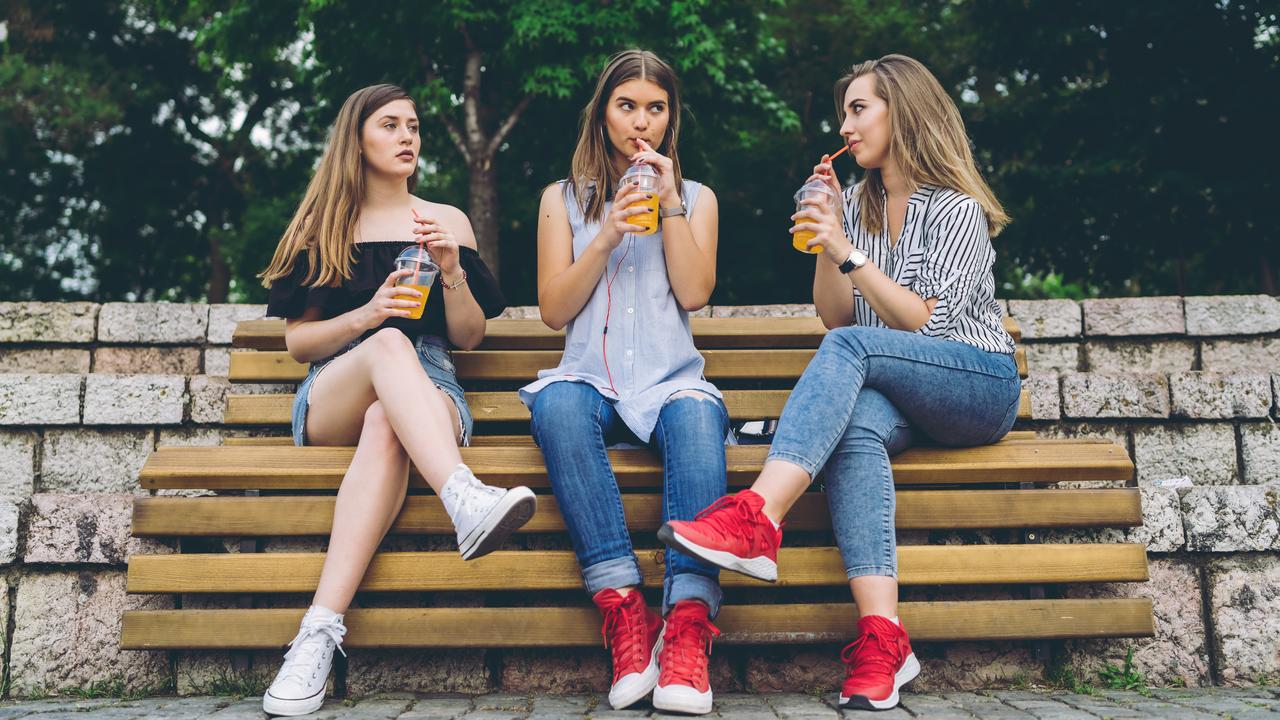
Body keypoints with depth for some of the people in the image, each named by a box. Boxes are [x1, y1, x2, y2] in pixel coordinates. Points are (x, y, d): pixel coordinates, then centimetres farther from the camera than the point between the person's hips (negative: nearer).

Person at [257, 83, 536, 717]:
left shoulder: (446, 220, 19)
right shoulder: (322, 226, 18)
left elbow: (468, 337, 13)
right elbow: (297, 343, 11)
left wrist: (452, 270, -6)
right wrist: (369, 314, -8)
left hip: (430, 392, 1)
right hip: (330, 400, 0)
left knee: (385, 427, -39)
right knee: (390, 344, -37)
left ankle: (321, 630, -50)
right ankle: (467, 502, -60)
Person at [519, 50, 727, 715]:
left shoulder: (695, 197, 19)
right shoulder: (563, 199, 18)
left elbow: (694, 294, 3)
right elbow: (554, 310, 7)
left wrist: (670, 205, -1)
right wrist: (605, 238, -5)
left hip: (670, 382, 0)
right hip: (591, 379, 0)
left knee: (698, 415, -37)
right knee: (556, 405, -37)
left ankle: (688, 625, -43)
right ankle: (623, 610, -40)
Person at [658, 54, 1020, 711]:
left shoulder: (956, 208, -3)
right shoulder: (856, 205, 16)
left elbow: (928, 323, -13)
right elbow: (833, 316, 10)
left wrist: (848, 252, -18)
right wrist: (823, 235, -1)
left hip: (982, 386, -4)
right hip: (898, 393, 4)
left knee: (852, 348, -33)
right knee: (855, 425, -33)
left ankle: (758, 518, -49)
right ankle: (881, 636, -45)